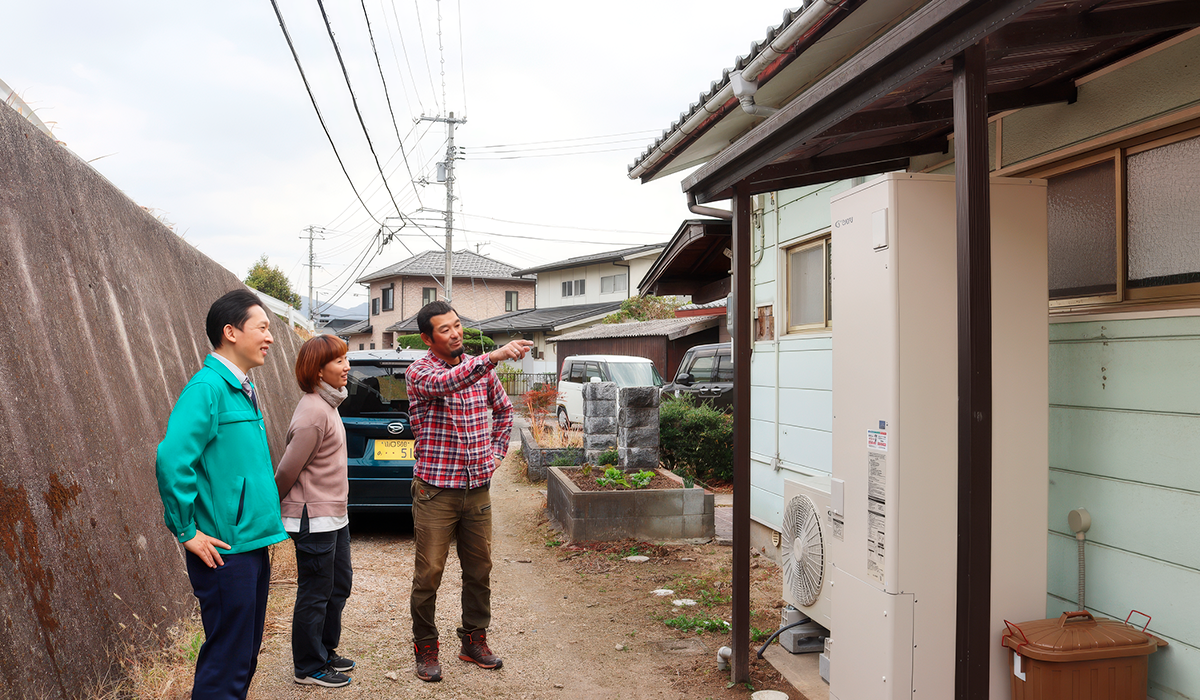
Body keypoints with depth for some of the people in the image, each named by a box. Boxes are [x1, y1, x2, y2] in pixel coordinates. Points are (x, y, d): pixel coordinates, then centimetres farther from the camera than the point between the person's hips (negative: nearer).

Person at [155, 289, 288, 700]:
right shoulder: (207, 388, -16)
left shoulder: (243, 389, 13)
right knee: (227, 661, -1)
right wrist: (187, 532, -19)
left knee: (245, 655, 18)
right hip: (225, 550, -9)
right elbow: (171, 460, -25)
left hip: (253, 544, 9)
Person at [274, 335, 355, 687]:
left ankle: (325, 652, 34)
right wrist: (275, 507, -4)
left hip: (334, 516, 10)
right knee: (315, 593, 3)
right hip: (314, 518, -10)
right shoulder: (313, 413, -22)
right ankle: (309, 668, 18)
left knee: (340, 583, 19)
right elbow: (287, 470, -18)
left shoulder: (327, 404, 9)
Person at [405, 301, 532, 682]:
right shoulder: (419, 372, -9)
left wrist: (496, 452, 10)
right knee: (428, 574, 2)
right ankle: (426, 649, 19)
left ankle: (474, 640, 28)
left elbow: (503, 409, 23)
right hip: (435, 490, -5)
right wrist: (494, 356, -45)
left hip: (477, 488, 5)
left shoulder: (481, 369, 7)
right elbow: (443, 383, -33)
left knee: (479, 570, 12)